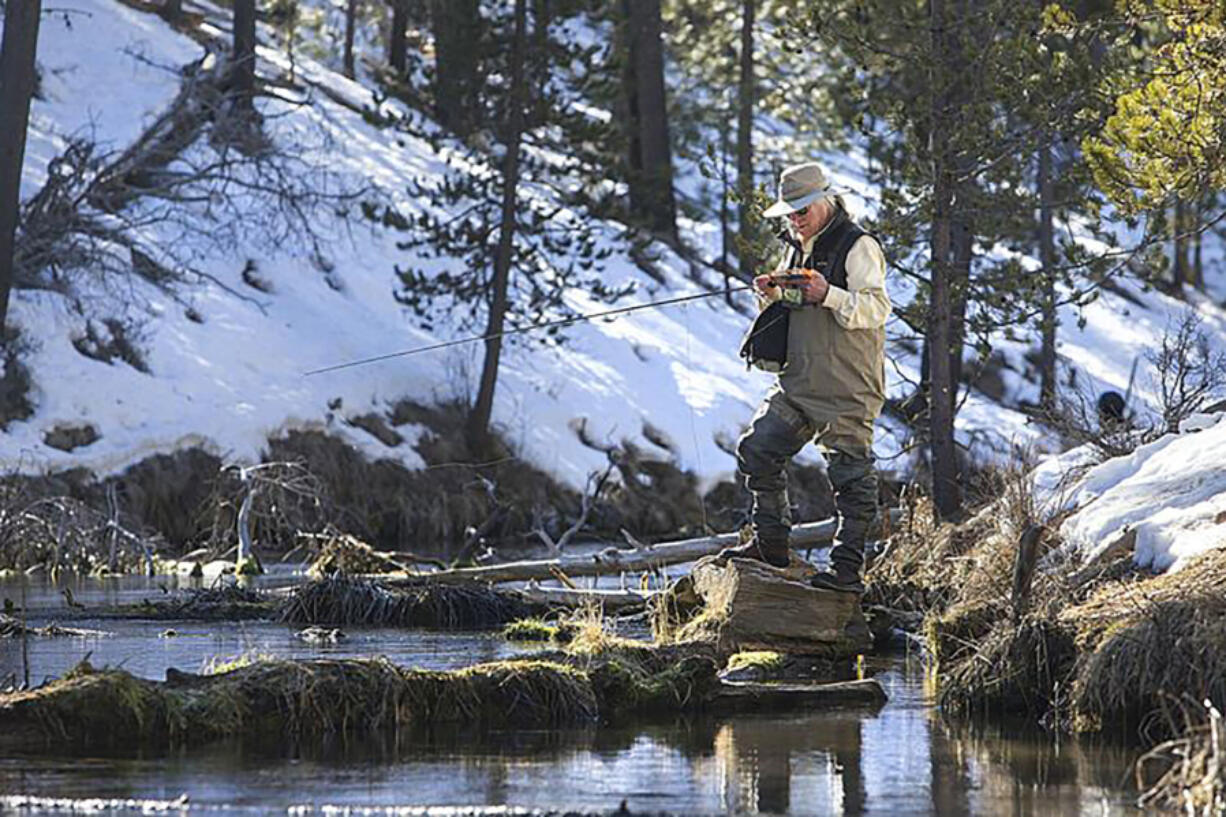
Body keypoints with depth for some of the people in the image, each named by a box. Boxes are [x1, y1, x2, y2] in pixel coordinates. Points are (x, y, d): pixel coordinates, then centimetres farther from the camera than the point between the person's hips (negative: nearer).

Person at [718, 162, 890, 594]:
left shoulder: (858, 247, -10)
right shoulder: (796, 248, 15)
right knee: (757, 450, 8)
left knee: (851, 476, -4)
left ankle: (847, 570, 0)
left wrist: (828, 295, -34)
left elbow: (877, 309, -20)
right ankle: (771, 545, 17)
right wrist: (774, 295, 2)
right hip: (797, 383, 8)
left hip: (846, 388, -8)